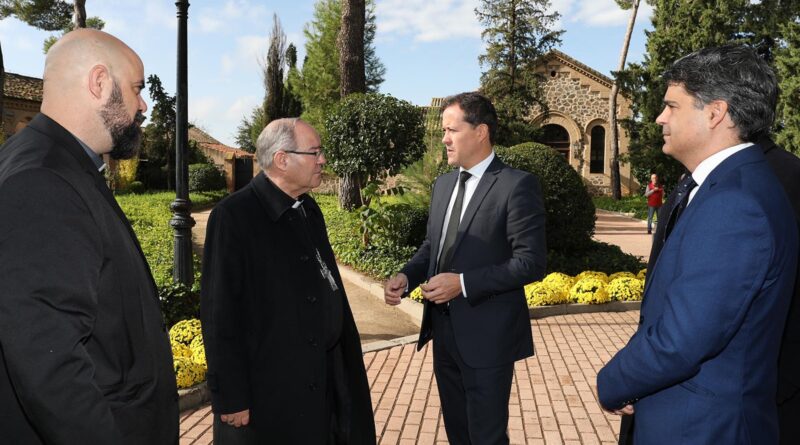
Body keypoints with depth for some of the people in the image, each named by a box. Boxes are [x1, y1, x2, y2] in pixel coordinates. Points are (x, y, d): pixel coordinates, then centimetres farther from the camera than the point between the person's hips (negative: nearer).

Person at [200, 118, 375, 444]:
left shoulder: (310, 210, 8)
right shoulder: (234, 216, -15)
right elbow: (220, 314, -15)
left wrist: (344, 364, 12)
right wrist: (231, 398, -14)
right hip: (267, 393, -7)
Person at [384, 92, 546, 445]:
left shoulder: (517, 185, -13)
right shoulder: (443, 184, 10)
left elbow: (531, 262, -18)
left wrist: (463, 283, -22)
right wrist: (406, 277, -3)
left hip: (487, 335, -7)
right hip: (444, 330, 7)